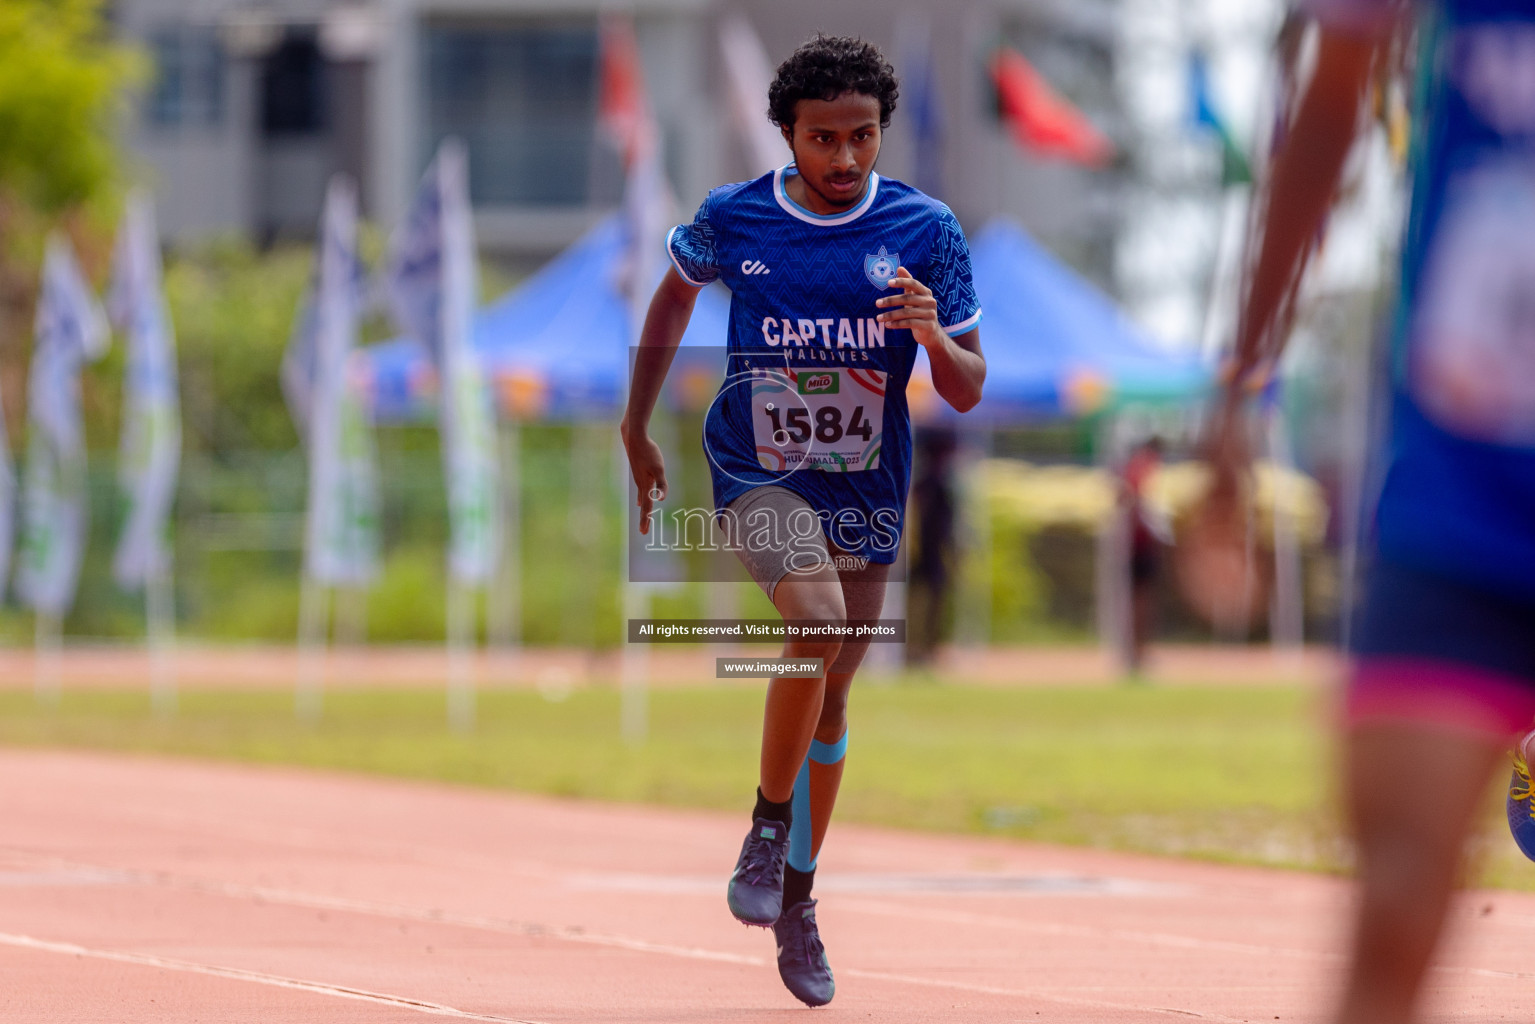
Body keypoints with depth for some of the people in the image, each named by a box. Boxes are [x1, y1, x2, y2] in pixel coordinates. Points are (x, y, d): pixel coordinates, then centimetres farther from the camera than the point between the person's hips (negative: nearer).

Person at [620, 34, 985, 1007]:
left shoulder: (925, 230, -6)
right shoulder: (733, 218, -6)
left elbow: (969, 391, -4)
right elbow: (677, 292, 17)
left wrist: (936, 338, -27)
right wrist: (637, 426, 18)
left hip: (869, 491, 2)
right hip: (758, 476, -2)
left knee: (829, 703, 11)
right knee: (817, 619, -30)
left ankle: (797, 900, 29)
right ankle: (768, 827, -11)